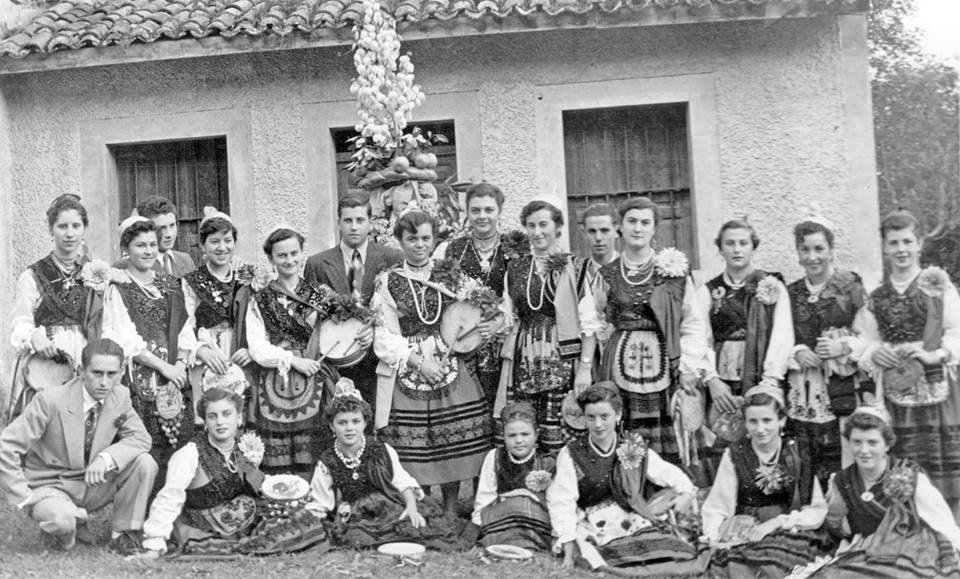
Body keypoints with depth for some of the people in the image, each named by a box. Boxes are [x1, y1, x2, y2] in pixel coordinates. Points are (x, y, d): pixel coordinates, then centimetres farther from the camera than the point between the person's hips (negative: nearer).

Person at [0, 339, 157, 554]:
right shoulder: (51, 400, -22)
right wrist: (25, 498, -22)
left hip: (92, 483, 5)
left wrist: (107, 457, -28)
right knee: (61, 520, -38)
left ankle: (124, 535, -4)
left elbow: (140, 438, -8)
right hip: (50, 485, -4)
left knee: (145, 463, -19)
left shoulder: (120, 397, -7)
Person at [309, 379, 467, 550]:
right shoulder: (326, 463, 2)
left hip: (392, 510, 0)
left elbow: (403, 482, 2)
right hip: (356, 521, 0)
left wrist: (411, 507, -15)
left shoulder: (382, 451, 3)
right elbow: (320, 506, 7)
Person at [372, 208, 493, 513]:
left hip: (452, 371, 2)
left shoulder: (450, 273, 8)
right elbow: (384, 336, -2)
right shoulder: (388, 281, 2)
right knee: (413, 452, -2)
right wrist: (418, 362, -13)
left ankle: (451, 512, 19)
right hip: (407, 374, -2)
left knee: (454, 446, 4)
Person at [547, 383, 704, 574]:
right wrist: (569, 551, -12)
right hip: (599, 535, -3)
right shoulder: (571, 455, 2)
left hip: (639, 526, 3)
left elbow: (669, 474, 21)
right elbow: (561, 502, -3)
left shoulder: (635, 449, 11)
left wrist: (686, 492, -1)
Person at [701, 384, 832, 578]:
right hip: (743, 536, 0)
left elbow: (817, 510, 1)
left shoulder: (797, 457, 5)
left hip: (790, 535, 1)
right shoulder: (734, 456, 3)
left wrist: (778, 521, -13)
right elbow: (715, 509, 0)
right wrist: (715, 538, -19)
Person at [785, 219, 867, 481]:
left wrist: (843, 346, -15)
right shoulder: (790, 293, 12)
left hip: (843, 392, -2)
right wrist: (796, 352, -5)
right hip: (801, 396, 3)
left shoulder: (851, 285, 3)